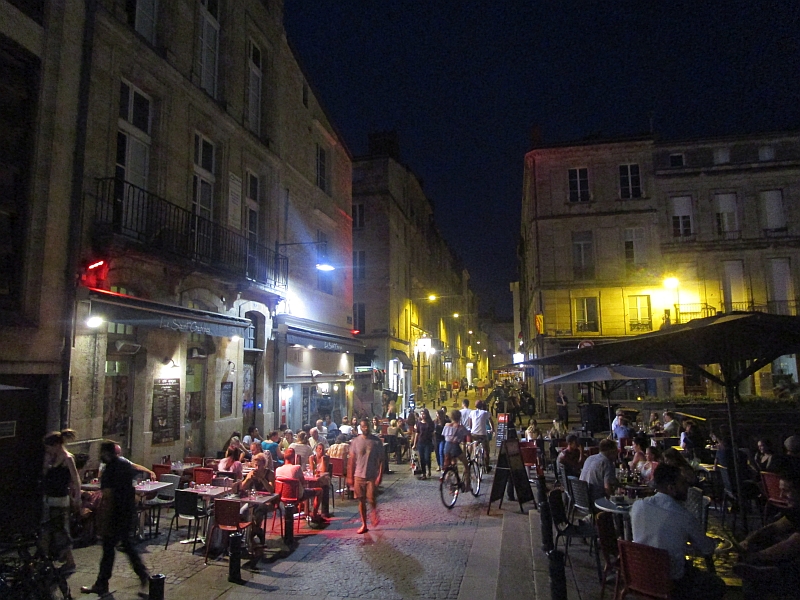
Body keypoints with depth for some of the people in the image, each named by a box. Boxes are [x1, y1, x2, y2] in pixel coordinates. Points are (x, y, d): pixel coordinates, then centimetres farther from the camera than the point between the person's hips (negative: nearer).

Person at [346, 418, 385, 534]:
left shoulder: (377, 442, -3)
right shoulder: (355, 441, 1)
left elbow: (381, 460, -2)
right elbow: (351, 460, 3)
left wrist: (380, 475, -11)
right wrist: (350, 477, 0)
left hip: (372, 476, -2)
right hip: (359, 475, 2)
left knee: (371, 499, -6)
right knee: (361, 501, 7)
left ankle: (374, 512, 27)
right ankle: (364, 524, 19)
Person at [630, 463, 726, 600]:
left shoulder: (637, 505, -8)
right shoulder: (683, 515, -22)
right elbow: (707, 549, -6)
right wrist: (714, 542, 17)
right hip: (671, 582, -5)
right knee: (718, 585, 20)